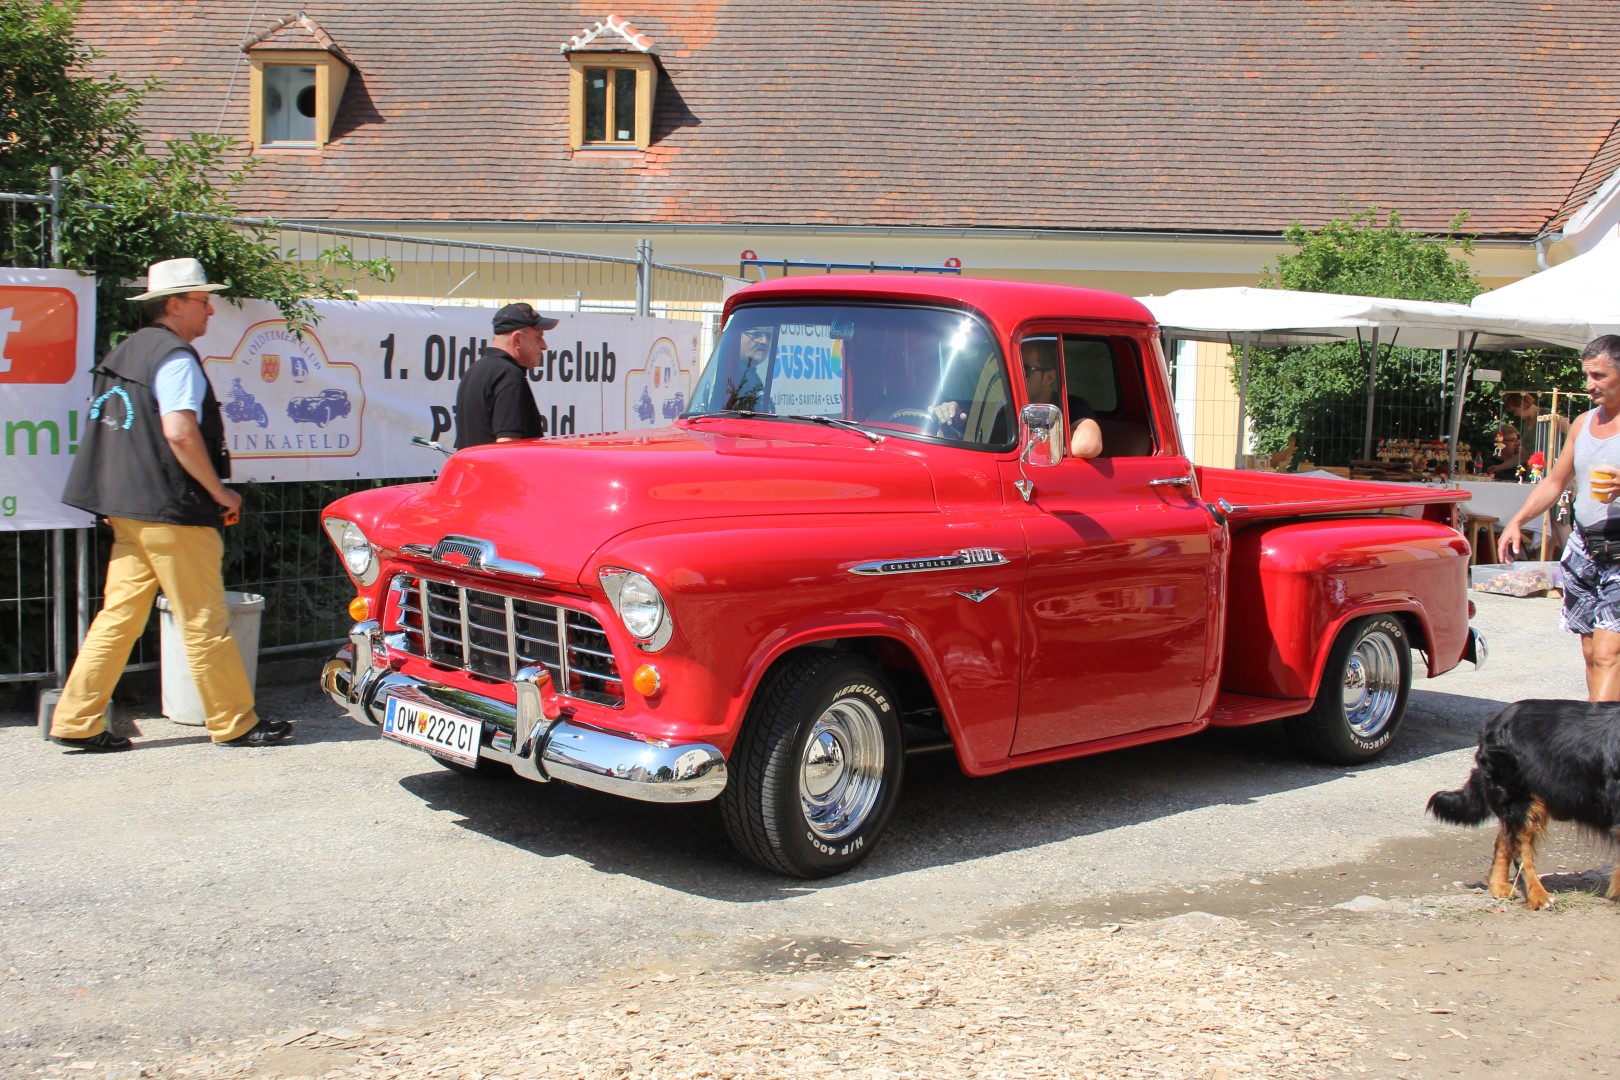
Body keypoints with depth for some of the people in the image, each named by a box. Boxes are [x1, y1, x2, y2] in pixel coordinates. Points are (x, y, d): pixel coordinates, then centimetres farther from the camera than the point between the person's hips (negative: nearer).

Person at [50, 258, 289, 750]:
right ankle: (234, 723, 6)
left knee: (120, 615, 11)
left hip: (127, 508, 9)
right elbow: (180, 432, -23)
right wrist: (220, 492, -14)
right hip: (171, 511, -9)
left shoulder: (126, 352, 16)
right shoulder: (175, 357, -13)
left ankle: (76, 721, 12)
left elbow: (120, 431, 21)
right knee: (204, 622, -1)